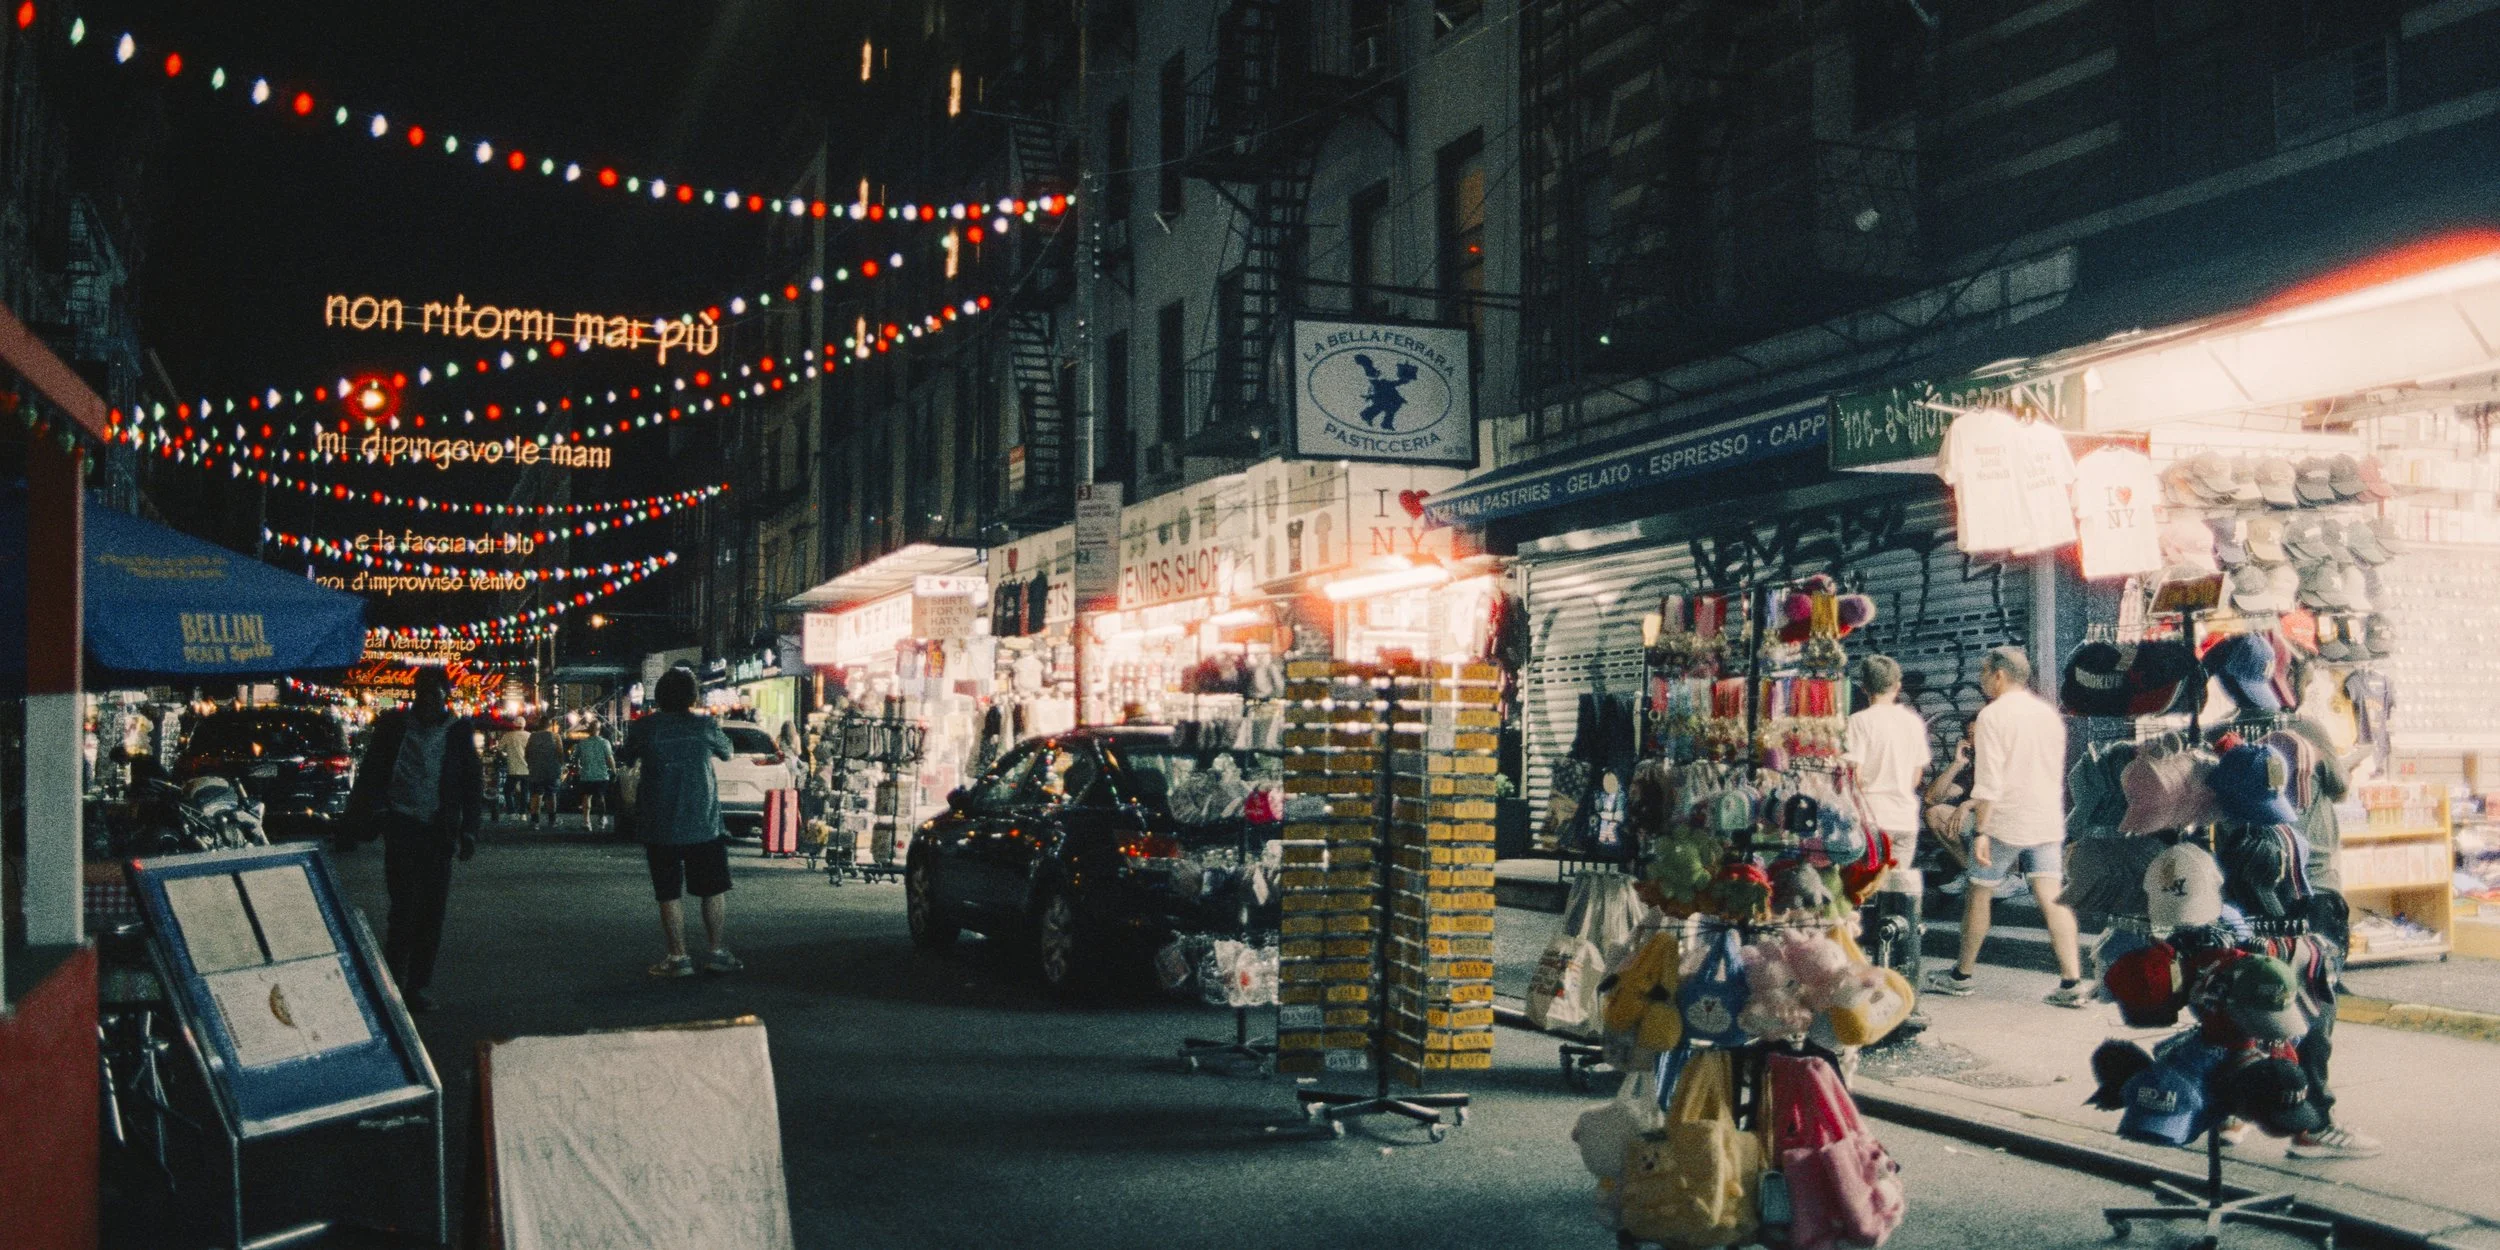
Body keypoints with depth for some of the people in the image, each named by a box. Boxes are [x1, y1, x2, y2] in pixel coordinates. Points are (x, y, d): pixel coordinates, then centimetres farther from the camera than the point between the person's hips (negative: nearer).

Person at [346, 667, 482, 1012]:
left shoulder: (458, 734, 6)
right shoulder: (394, 725, 4)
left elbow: (471, 786, 8)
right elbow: (371, 773, 6)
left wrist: (468, 831, 1)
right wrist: (368, 815, -5)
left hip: (439, 831, 2)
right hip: (402, 825, -2)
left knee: (432, 910, 3)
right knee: (405, 906, -8)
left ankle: (418, 985, 12)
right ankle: (393, 983, 1)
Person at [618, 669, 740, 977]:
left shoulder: (645, 727, -5)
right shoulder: (704, 725, -4)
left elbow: (625, 758, 11)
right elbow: (726, 751, 14)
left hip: (660, 826, 0)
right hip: (703, 822, 0)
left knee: (669, 894, 5)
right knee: (714, 889, 11)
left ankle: (678, 957, 4)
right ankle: (717, 952, 12)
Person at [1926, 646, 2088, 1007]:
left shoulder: (1992, 715, -9)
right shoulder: (2049, 713, 12)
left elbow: (1988, 780, -16)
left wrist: (1981, 831, -16)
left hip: (2005, 823, -6)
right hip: (2048, 822, 6)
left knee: (1978, 895, 8)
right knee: (2052, 899, 0)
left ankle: (1962, 975, 19)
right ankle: (2073, 982, -8)